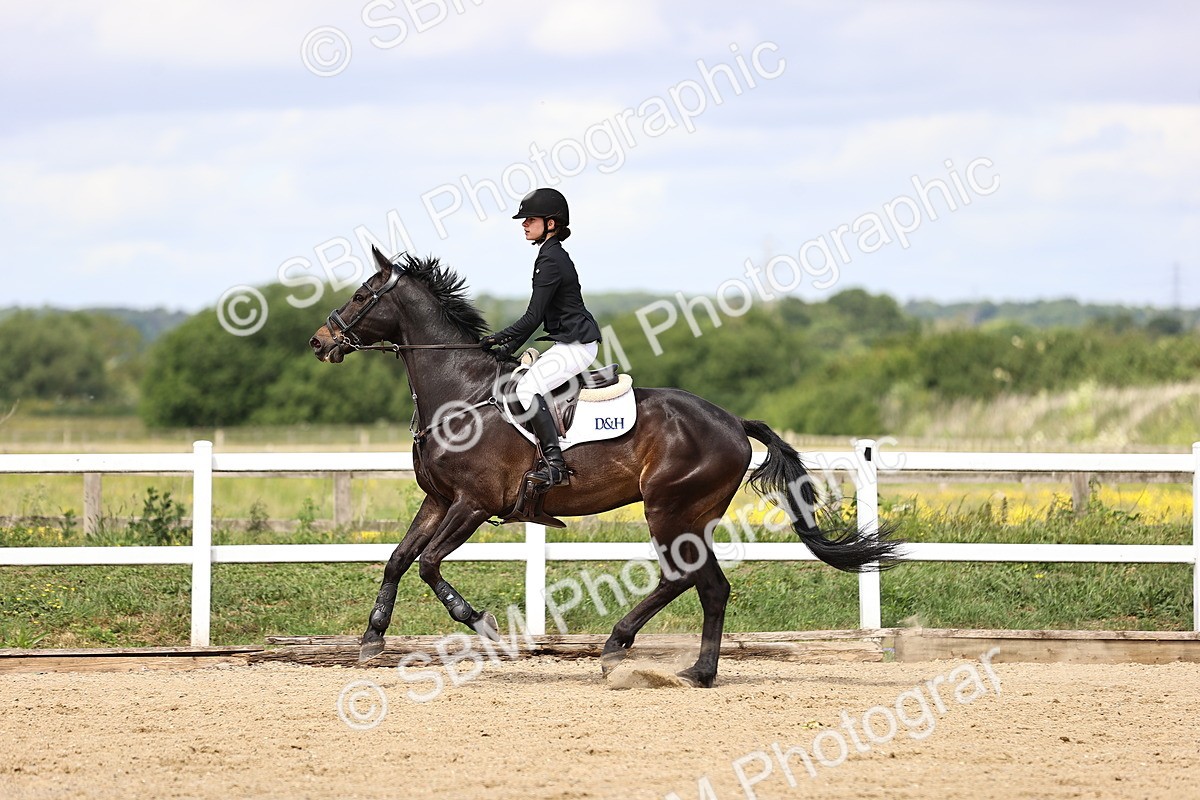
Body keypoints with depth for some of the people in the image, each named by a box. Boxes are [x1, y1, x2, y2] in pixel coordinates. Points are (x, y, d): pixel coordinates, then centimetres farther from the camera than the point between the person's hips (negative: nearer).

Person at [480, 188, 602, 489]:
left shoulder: (551, 260, -16)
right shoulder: (553, 255, 16)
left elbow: (533, 317, -18)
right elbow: (538, 315, 19)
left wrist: (500, 339, -9)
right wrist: (510, 347, 13)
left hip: (576, 345, -11)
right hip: (570, 343, 11)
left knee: (528, 388, -23)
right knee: (523, 382, 18)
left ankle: (554, 464, -27)